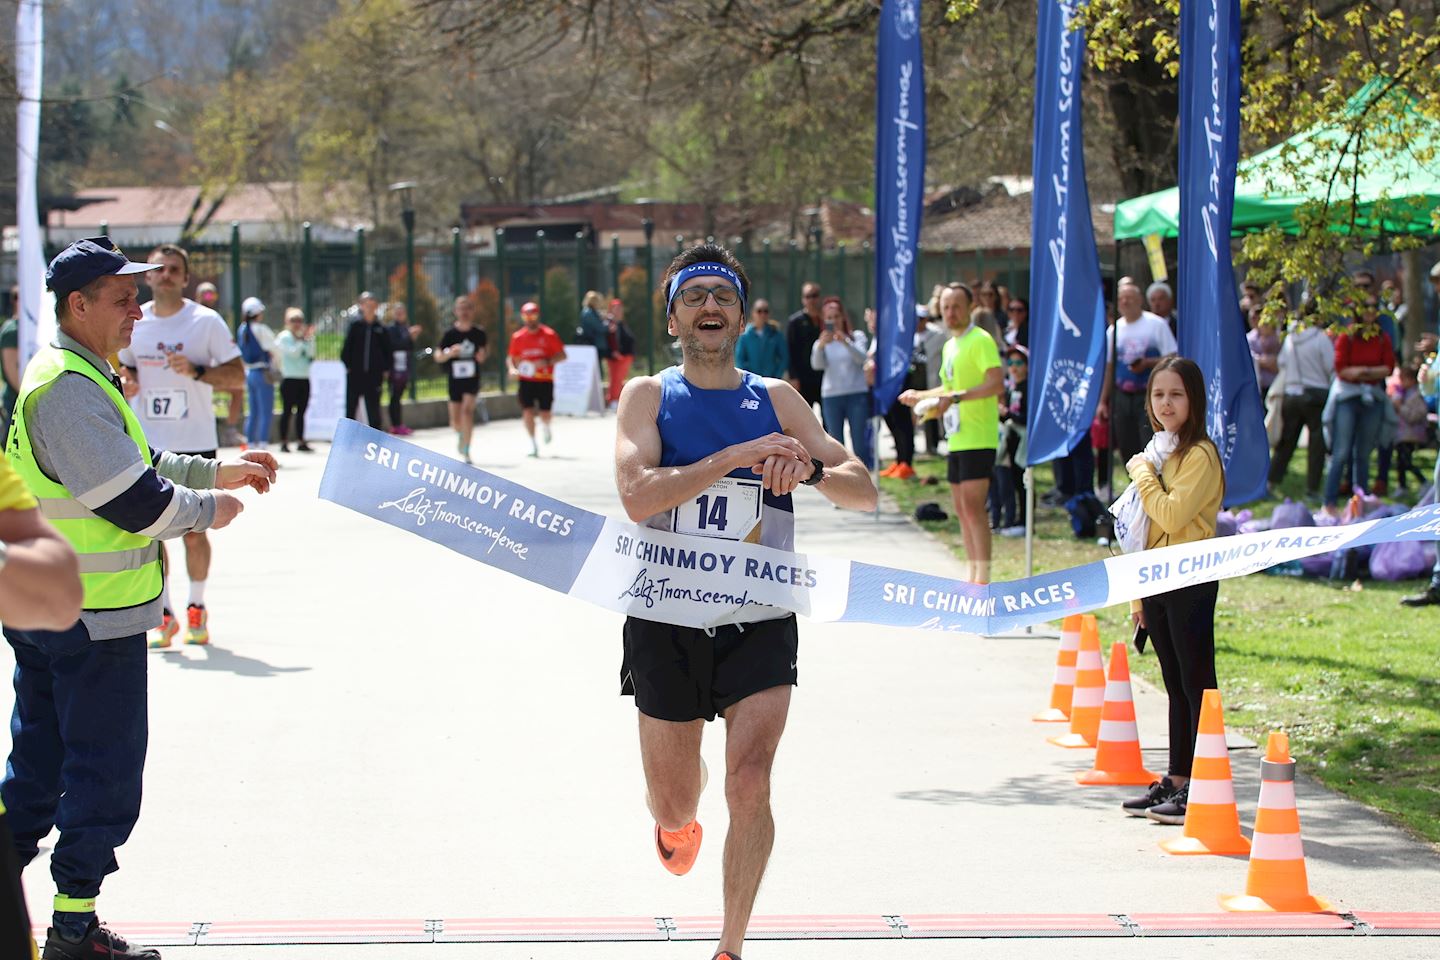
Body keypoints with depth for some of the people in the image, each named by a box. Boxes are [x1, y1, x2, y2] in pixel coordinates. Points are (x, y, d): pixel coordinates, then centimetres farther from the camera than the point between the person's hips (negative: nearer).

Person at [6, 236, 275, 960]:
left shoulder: (76, 376, 14)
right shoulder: (70, 387, -20)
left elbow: (130, 464, 24)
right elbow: (133, 499, -22)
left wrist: (217, 471, 19)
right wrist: (208, 509, -6)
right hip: (94, 618, -10)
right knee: (106, 772, 0)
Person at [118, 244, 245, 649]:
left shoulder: (207, 321, -4)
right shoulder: (133, 323, 6)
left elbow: (237, 376, -5)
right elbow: (122, 367, 20)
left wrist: (196, 371, -20)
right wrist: (124, 382, -3)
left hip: (196, 444, -2)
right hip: (146, 444, 3)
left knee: (194, 530, 4)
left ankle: (196, 608, 20)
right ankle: (164, 615, 8)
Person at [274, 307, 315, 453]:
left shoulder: (303, 336, 13)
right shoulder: (284, 337, -2)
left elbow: (310, 354, 2)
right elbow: (294, 352, -14)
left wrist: (310, 338, -6)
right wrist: (303, 340, -15)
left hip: (304, 379, 5)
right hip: (289, 379, -5)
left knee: (301, 411, 6)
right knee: (287, 411, -4)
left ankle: (301, 442, 9)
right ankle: (284, 442, -2)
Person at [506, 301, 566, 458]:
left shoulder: (549, 335, -2)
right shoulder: (518, 337, 4)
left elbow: (562, 355, -1)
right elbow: (511, 357, 12)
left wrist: (547, 361, -19)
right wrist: (512, 368, -10)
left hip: (545, 380, -1)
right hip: (526, 379, 1)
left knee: (544, 414, -2)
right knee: (527, 411, -10)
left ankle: (545, 427, 35)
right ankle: (533, 444, -1)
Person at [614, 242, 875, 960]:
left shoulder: (775, 400, 5)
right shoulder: (648, 396, 0)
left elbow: (864, 492, 2)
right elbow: (637, 494, -18)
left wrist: (809, 468, -19)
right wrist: (736, 457, -24)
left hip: (761, 624, 0)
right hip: (668, 623, 0)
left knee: (750, 786, -16)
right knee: (673, 807, 11)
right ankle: (679, 822, 50)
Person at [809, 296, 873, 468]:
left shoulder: (857, 336, 4)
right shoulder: (822, 342, 8)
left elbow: (861, 358, -13)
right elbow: (816, 365, -9)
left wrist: (845, 342, -31)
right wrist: (821, 345, -29)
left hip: (857, 395, -2)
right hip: (831, 396, 2)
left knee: (860, 444, -4)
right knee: (836, 445, 3)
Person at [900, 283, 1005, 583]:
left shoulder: (980, 341, -10)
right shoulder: (949, 346, 18)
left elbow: (997, 383, -22)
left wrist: (956, 397, -27)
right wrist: (920, 396, 21)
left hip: (978, 438, -9)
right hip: (956, 438, 9)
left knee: (973, 507, -14)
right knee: (961, 509, 11)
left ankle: (983, 579, -14)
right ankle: (972, 576, 17)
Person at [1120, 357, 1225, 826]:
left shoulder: (1200, 455, -12)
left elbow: (1172, 515, -24)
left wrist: (1142, 474, -11)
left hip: (1190, 581, -9)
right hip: (1157, 582, 9)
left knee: (1197, 686, -6)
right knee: (1176, 686, 13)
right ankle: (1176, 780, 18)